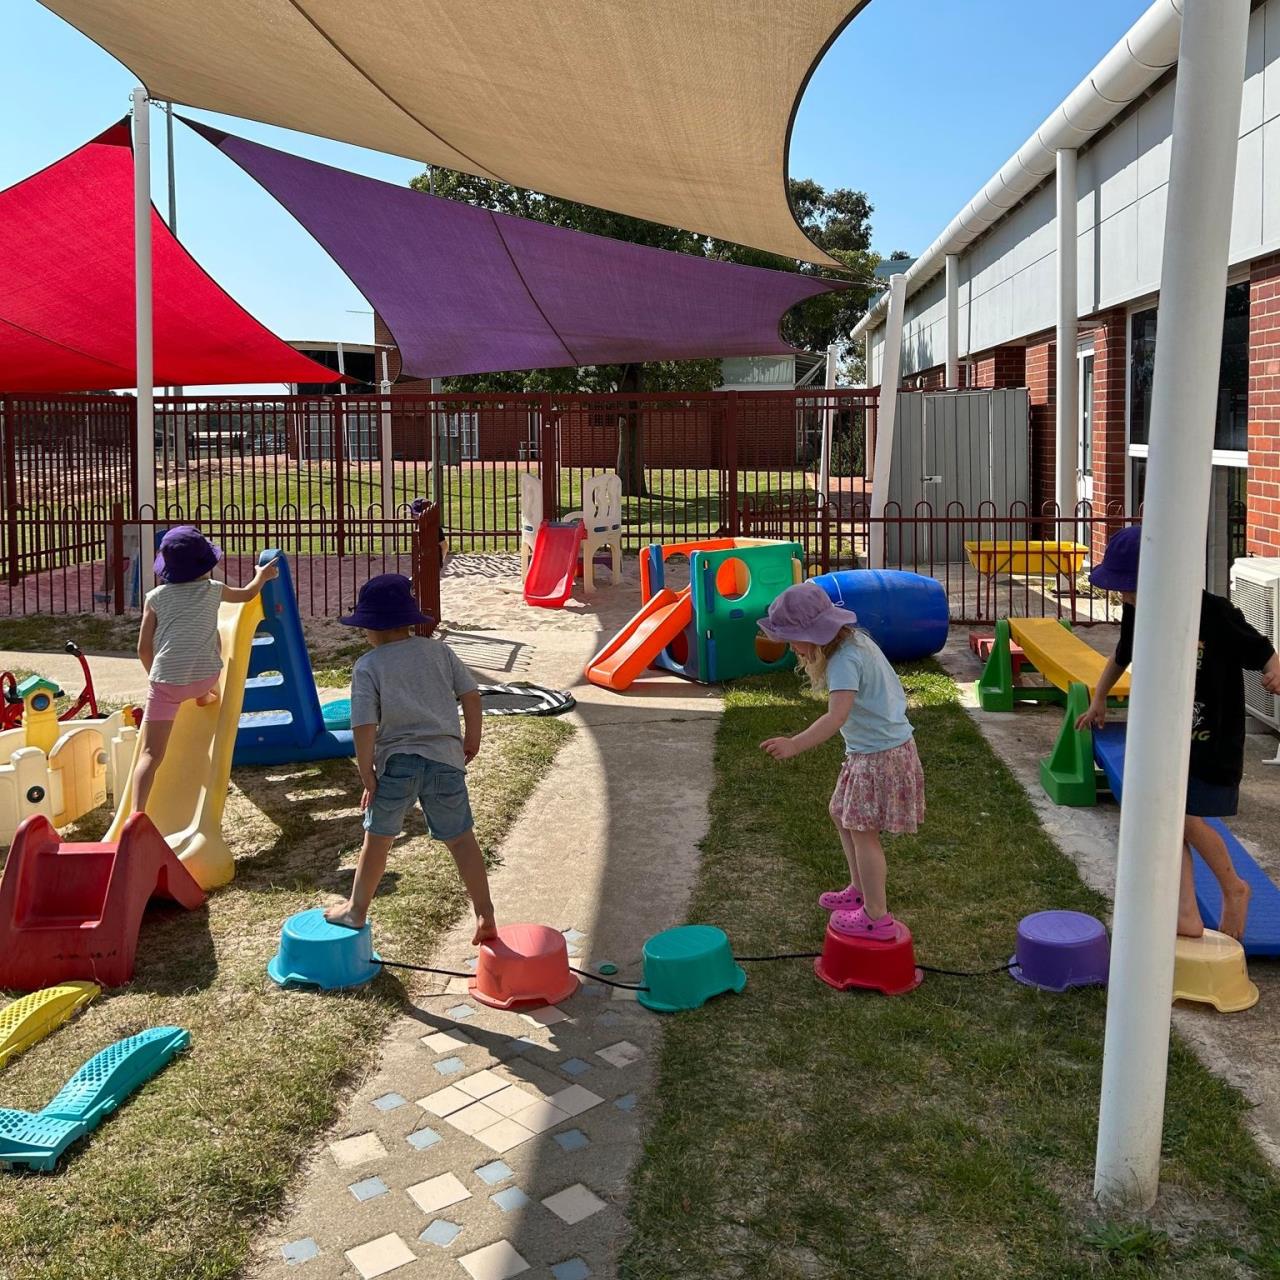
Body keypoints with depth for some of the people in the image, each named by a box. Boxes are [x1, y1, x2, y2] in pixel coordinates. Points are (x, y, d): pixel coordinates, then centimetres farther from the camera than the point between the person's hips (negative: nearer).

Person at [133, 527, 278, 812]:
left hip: (166, 681, -1)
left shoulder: (155, 597, 9)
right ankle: (205, 697, 45)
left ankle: (137, 814, -22)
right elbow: (248, 593, 32)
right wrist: (263, 576, 52)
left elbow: (143, 649, 9)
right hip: (205, 677, 1)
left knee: (150, 754, -3)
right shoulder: (213, 590, 11)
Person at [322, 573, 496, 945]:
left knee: (378, 838, 16)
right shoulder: (439, 651, 6)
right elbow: (471, 695, 5)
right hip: (445, 759, 2)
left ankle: (356, 910, 31)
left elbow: (364, 726, -10)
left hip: (397, 762, -2)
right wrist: (472, 738, 18)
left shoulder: (368, 666, -4)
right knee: (460, 838, 10)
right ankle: (484, 913, 5)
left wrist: (367, 775, -2)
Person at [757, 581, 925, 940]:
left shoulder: (845, 660, -25)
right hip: (868, 750, 10)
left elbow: (838, 715, -40)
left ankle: (876, 918, 9)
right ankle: (860, 890, 35)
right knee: (842, 814, 21)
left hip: (880, 755, -10)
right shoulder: (856, 641, 4)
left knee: (862, 831, -1)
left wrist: (794, 745, -48)